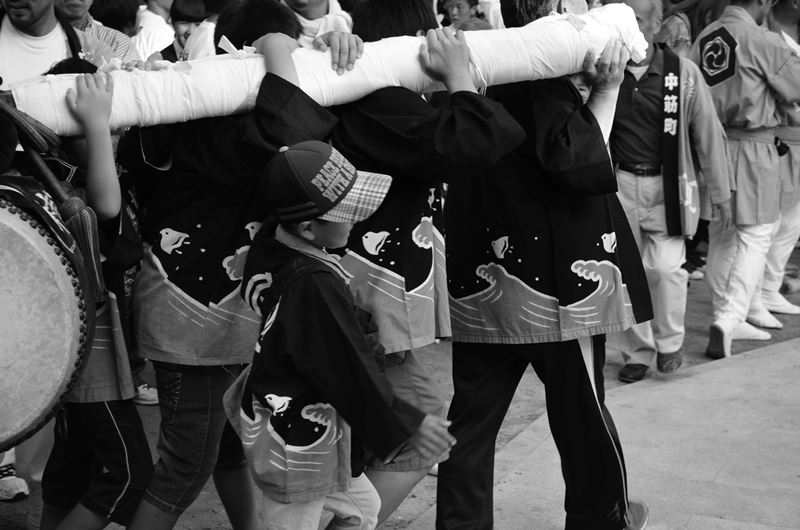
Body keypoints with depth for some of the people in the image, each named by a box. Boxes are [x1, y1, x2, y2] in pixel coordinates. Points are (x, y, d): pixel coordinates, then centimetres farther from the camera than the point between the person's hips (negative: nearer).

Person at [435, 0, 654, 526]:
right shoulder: (540, 78, -15)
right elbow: (584, 165, -19)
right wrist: (607, 88, -14)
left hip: (482, 280, 6)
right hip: (553, 277, -6)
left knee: (473, 416, 7)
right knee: (581, 409, 13)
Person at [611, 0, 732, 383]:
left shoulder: (683, 72, -6)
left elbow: (708, 133, -1)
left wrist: (720, 193, 3)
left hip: (667, 185, -2)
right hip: (620, 183, 2)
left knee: (665, 266, -12)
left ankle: (669, 342, 12)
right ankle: (637, 352, 21)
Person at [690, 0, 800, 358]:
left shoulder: (704, 38, 1)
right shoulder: (763, 41, -14)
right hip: (752, 146, -6)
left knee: (720, 234, 17)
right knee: (755, 236, 1)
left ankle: (723, 312, 28)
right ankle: (728, 319, -12)